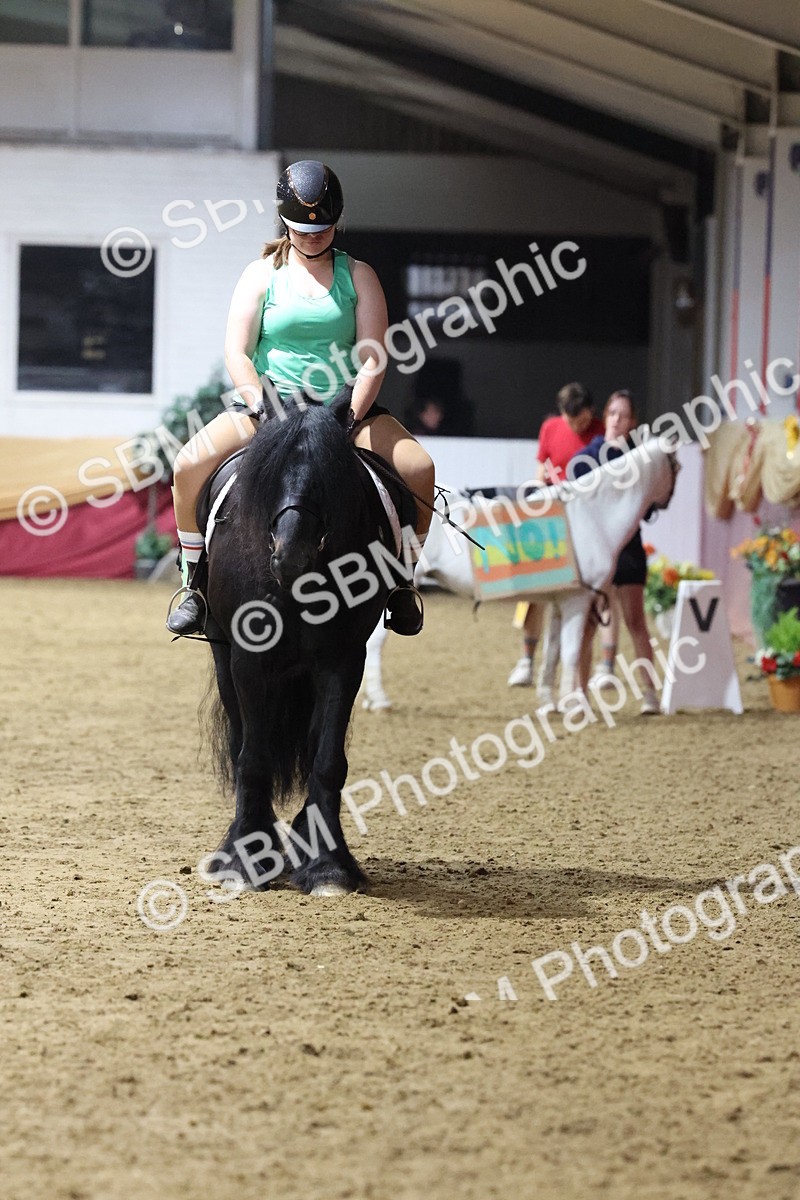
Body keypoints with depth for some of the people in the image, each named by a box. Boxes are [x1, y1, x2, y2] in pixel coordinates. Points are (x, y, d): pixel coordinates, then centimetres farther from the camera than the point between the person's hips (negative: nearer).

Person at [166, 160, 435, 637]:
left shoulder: (358, 276, 5)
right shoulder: (262, 275, 3)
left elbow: (372, 359, -2)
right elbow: (237, 353, -3)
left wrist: (350, 419, -18)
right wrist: (264, 408, -20)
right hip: (270, 402, 0)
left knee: (418, 468, -23)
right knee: (191, 464, -25)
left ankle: (399, 579, -1)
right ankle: (196, 584, -7)